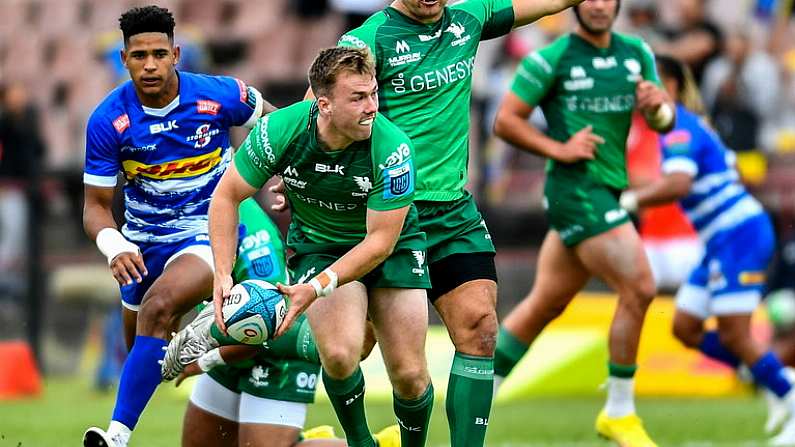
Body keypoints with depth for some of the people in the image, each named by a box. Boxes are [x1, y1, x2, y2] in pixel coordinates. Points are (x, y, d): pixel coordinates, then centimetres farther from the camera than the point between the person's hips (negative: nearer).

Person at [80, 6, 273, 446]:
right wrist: (114, 248, -30)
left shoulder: (220, 96, -15)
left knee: (158, 308, -30)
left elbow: (272, 120, 8)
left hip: (208, 231, -4)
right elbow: (96, 205, -10)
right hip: (143, 243, 4)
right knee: (141, 350, 14)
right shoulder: (108, 121, -14)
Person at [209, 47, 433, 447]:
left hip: (392, 247, 0)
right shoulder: (281, 130, -24)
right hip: (318, 245, 0)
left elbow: (380, 241, -23)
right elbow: (226, 196, -10)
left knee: (409, 376, -7)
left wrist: (316, 288, -32)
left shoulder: (393, 149, -29)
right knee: (340, 354, -25)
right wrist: (223, 275, -17)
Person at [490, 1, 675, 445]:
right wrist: (558, 149, -16)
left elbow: (663, 122, 13)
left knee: (546, 304, 13)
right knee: (639, 289, -15)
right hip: (577, 189, -8)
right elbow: (505, 121, -6)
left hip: (610, 190, 8)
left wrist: (659, 105, -9)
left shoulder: (636, 53, 11)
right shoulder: (551, 59, -8)